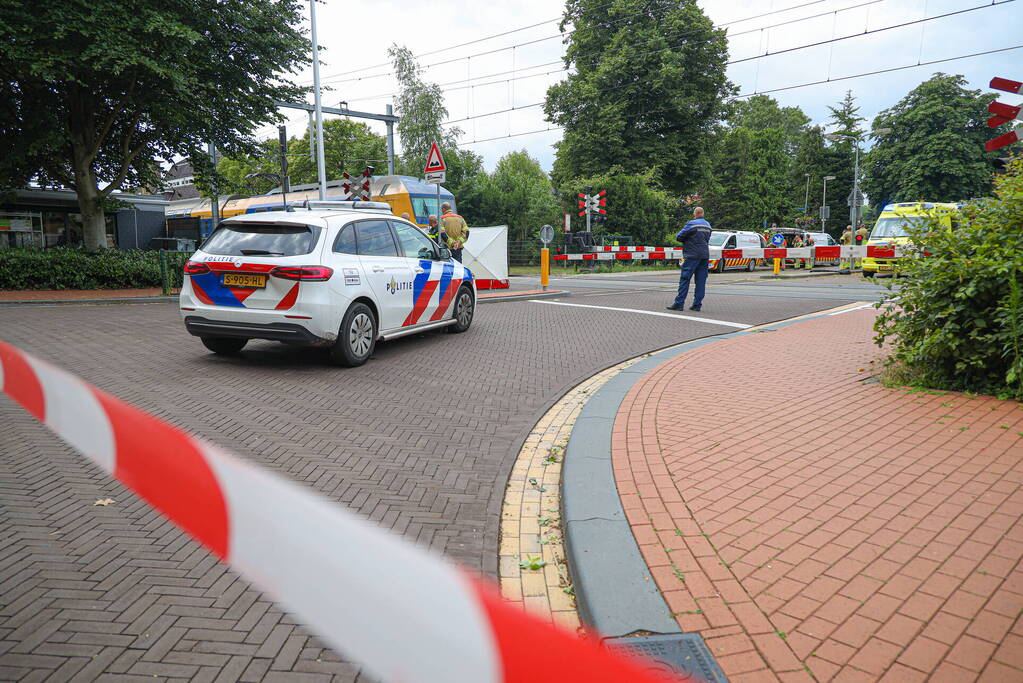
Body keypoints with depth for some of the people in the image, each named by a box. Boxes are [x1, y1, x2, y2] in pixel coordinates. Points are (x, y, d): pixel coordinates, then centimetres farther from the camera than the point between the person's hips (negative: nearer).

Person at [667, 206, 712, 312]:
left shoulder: (692, 224, -8)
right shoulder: (708, 225, 13)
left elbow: (679, 237, -5)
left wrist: (686, 240, 13)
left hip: (692, 255, -7)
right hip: (705, 255, 7)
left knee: (684, 279, -4)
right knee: (701, 281, 5)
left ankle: (679, 303, -7)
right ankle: (697, 305, 5)